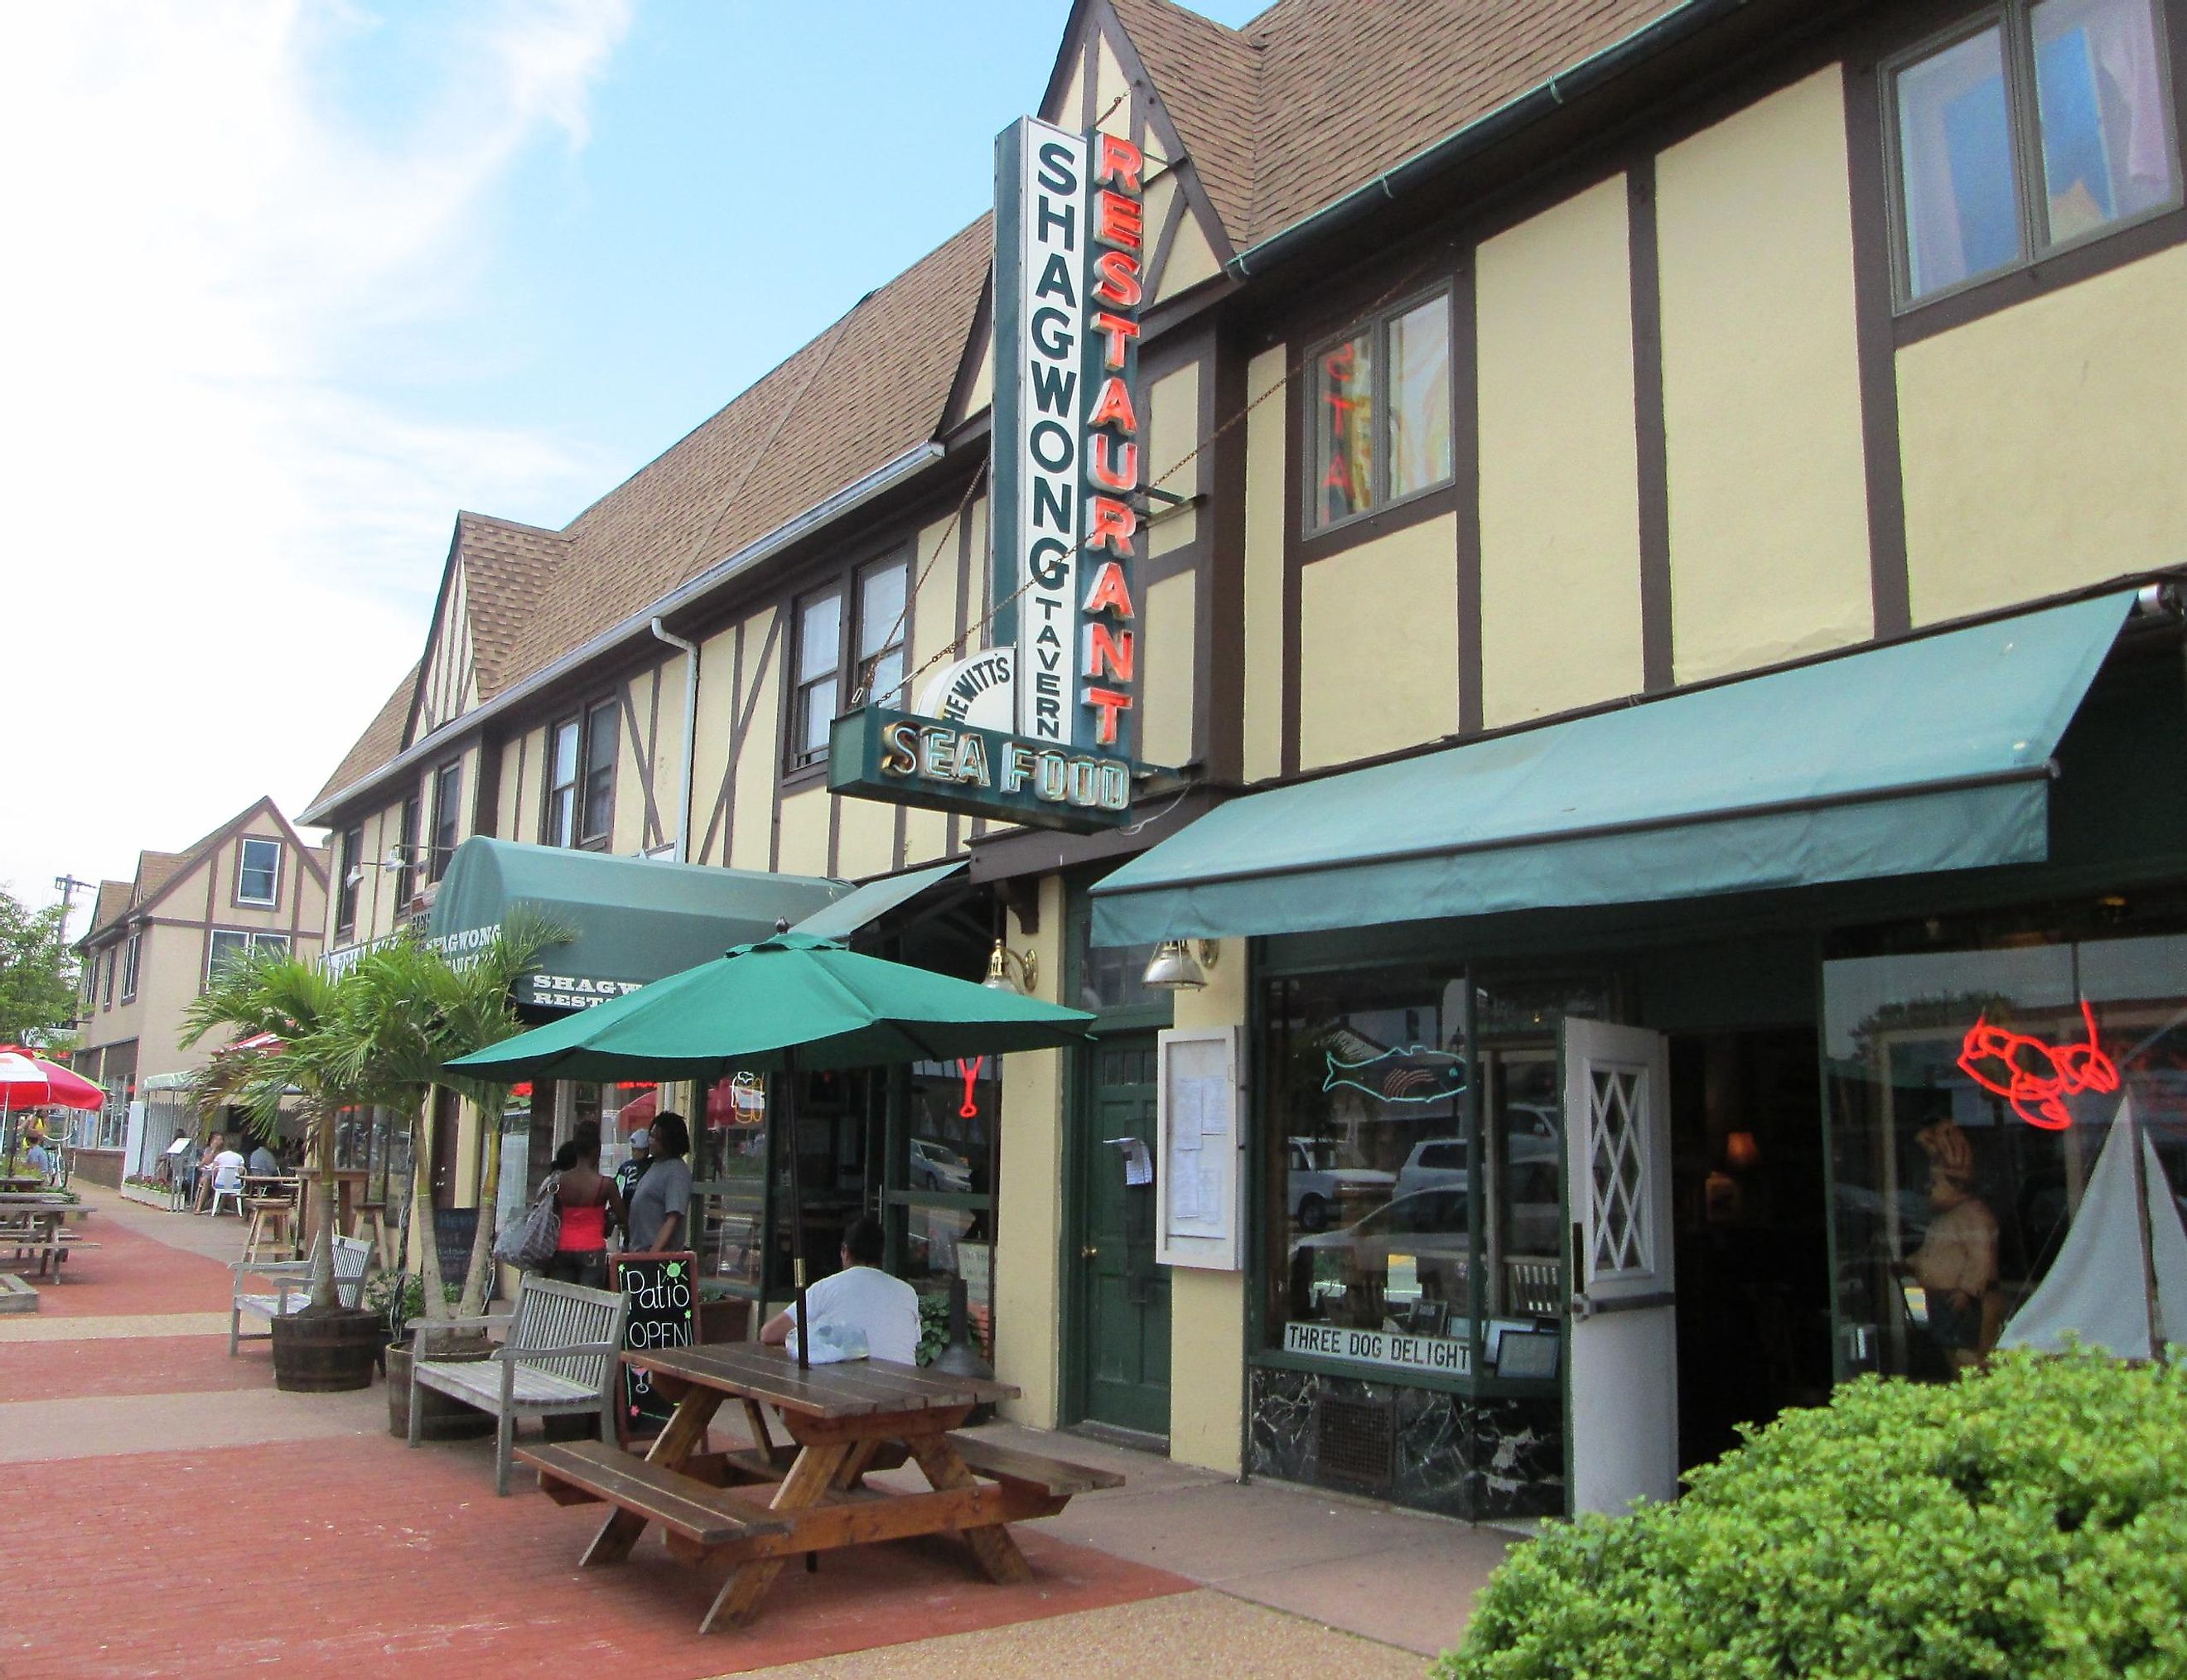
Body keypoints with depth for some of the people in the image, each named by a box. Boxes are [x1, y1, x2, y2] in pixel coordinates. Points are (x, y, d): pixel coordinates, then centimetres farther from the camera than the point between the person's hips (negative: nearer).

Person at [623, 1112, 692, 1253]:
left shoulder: (677, 1173, -16)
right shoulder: (656, 1165, 14)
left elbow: (672, 1220, -22)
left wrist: (652, 1255, -26)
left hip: (657, 1252, -9)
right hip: (637, 1249, 9)